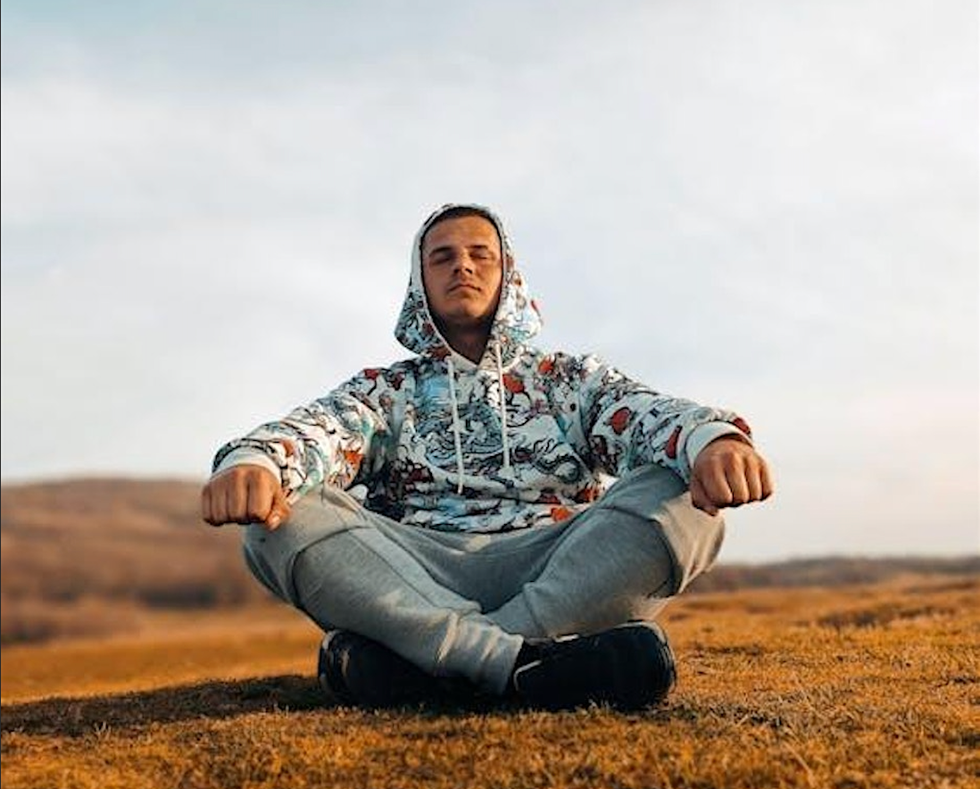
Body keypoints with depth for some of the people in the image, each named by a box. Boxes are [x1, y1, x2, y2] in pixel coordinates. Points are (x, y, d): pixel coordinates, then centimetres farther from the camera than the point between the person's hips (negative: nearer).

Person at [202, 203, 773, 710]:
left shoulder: (570, 379, 21)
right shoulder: (384, 392, 21)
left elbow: (650, 414, 0)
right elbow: (314, 433, -1)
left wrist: (713, 438, -27)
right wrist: (250, 462, -27)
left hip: (565, 575, 0)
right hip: (414, 579, 0)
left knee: (686, 495, -25)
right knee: (282, 514, -24)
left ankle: (422, 658, -32)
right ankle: (521, 662, -37)